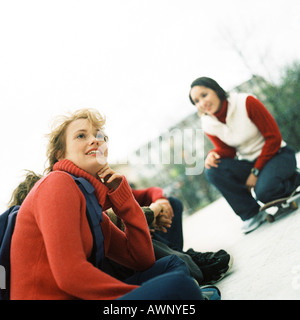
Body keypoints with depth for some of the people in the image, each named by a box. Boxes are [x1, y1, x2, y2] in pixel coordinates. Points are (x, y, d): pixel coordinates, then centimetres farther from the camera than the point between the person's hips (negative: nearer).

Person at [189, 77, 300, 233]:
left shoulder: (246, 102, -18)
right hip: (248, 162, 5)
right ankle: (251, 213, -9)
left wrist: (256, 172, -17)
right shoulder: (208, 125, -5)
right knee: (213, 170, -22)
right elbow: (226, 150, 4)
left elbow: (273, 137, -15)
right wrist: (213, 155, -22)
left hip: (277, 155, -4)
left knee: (264, 191, -33)